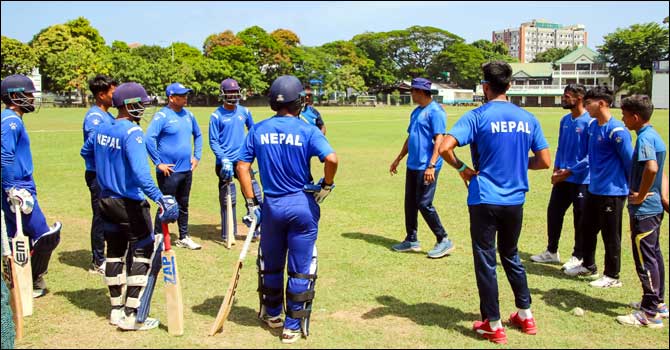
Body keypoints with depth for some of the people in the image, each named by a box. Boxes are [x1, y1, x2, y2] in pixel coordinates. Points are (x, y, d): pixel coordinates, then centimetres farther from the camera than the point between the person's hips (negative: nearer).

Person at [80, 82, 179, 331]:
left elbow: (86, 152, 23)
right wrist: (161, 200, -36)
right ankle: (131, 316, 2)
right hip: (130, 204, -8)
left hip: (107, 201, 8)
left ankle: (117, 310, 27)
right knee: (142, 253, 2)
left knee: (115, 252, 17)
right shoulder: (132, 132, -20)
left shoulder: (102, 128, 4)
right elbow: (140, 172, -32)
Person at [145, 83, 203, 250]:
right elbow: (149, 139, -20)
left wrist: (197, 156, 14)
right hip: (169, 172, -7)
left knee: (183, 205, 16)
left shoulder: (188, 114, 9)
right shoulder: (162, 116, -12)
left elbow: (198, 135, 22)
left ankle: (184, 238, 27)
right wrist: (158, 163, -18)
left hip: (187, 170, 7)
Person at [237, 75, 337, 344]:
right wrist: (327, 184, -4)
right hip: (303, 205, -3)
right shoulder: (307, 130, -9)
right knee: (301, 269, 9)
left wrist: (251, 202, 4)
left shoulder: (258, 130, 1)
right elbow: (331, 159, -22)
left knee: (271, 265, 21)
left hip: (271, 206, 3)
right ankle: (292, 326, 15)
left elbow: (242, 165, 0)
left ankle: (272, 314, 38)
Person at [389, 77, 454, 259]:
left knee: (424, 204, -9)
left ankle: (444, 241, 3)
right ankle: (411, 240, 25)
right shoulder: (416, 112, 16)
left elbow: (439, 140, -19)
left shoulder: (435, 111, -13)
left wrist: (431, 166, -27)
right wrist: (398, 159, 25)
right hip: (412, 166, 9)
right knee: (410, 203, 13)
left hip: (426, 167, -9)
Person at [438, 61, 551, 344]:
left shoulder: (477, 117, -10)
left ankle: (494, 326, 14)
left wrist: (462, 168, -6)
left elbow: (444, 147, -23)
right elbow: (544, 161, 6)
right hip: (515, 201, 5)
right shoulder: (528, 119, 4)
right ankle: (526, 316, 30)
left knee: (485, 262, 6)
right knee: (511, 257, 22)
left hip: (485, 201, -5)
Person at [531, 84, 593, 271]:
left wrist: (568, 172, -17)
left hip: (581, 180, -7)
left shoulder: (589, 122, -15)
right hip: (562, 178, 7)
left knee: (580, 218, 6)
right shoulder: (565, 120, 7)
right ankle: (552, 252, 27)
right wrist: (556, 169, 2)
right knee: (553, 212, 12)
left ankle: (578, 257, 20)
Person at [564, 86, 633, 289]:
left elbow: (630, 161, -14)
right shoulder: (593, 126, 6)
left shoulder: (616, 130, -20)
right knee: (586, 228, 19)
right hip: (594, 189, 9)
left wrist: (632, 187, -5)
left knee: (610, 236, 4)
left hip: (612, 192, -9)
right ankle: (588, 267, 37)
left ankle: (612, 276, 18)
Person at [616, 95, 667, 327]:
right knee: (654, 255, 18)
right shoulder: (654, 136, 12)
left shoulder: (644, 138, -19)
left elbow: (651, 168, -35)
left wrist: (640, 195, -23)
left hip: (643, 210, -10)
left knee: (645, 259, -3)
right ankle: (658, 303, 30)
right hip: (655, 207, 10)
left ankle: (650, 314, 3)